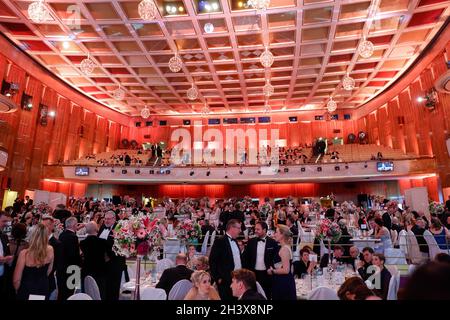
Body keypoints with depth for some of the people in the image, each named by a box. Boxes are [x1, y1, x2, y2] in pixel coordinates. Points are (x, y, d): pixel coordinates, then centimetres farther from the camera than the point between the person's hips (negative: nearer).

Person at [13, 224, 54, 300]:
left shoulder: (24, 253, -24)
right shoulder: (50, 250, -14)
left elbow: (16, 280, -13)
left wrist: (18, 291, 6)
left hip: (27, 291, -2)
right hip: (44, 289, 2)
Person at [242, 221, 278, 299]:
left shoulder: (272, 242, -6)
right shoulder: (251, 241, 1)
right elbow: (245, 257, 5)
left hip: (267, 274, -2)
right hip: (254, 273, 2)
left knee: (266, 296, 10)